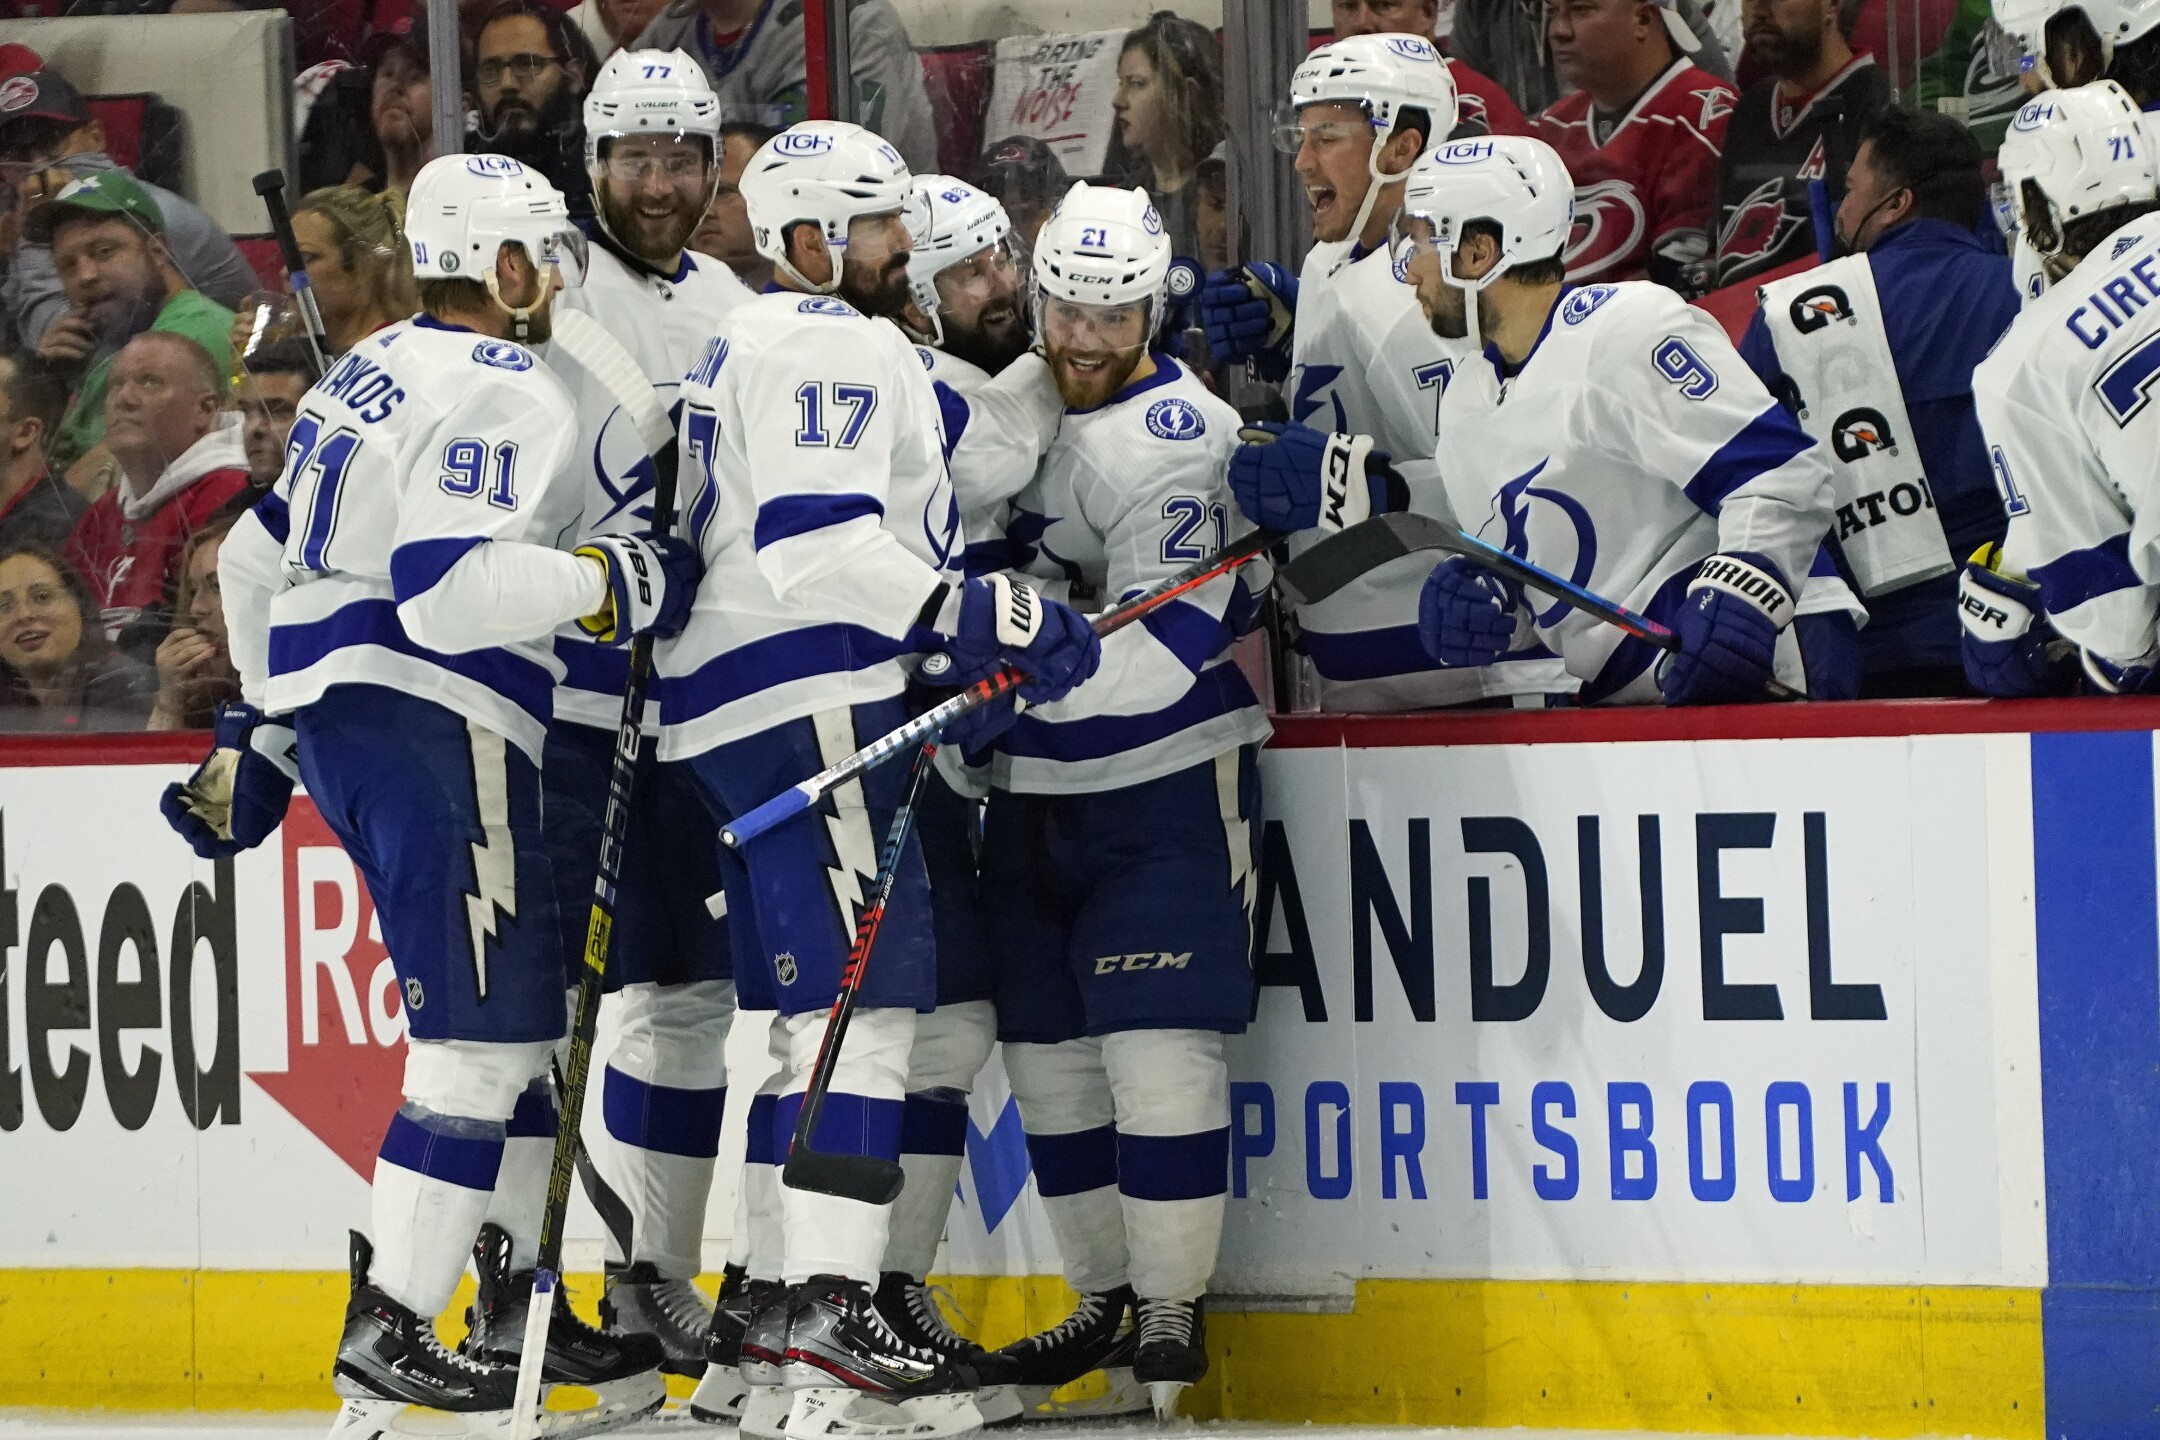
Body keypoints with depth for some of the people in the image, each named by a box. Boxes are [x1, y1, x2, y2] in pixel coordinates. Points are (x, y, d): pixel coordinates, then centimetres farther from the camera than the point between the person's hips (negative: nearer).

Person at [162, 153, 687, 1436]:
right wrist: (610, 583, -15)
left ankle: (517, 1308, 21)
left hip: (333, 714, 10)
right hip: (430, 725, -10)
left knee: (526, 1013, 17)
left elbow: (259, 560, 24)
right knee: (480, 1030, -9)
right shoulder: (510, 393, -11)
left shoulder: (373, 373, 19)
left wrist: (262, 729, 30)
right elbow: (447, 589, -23)